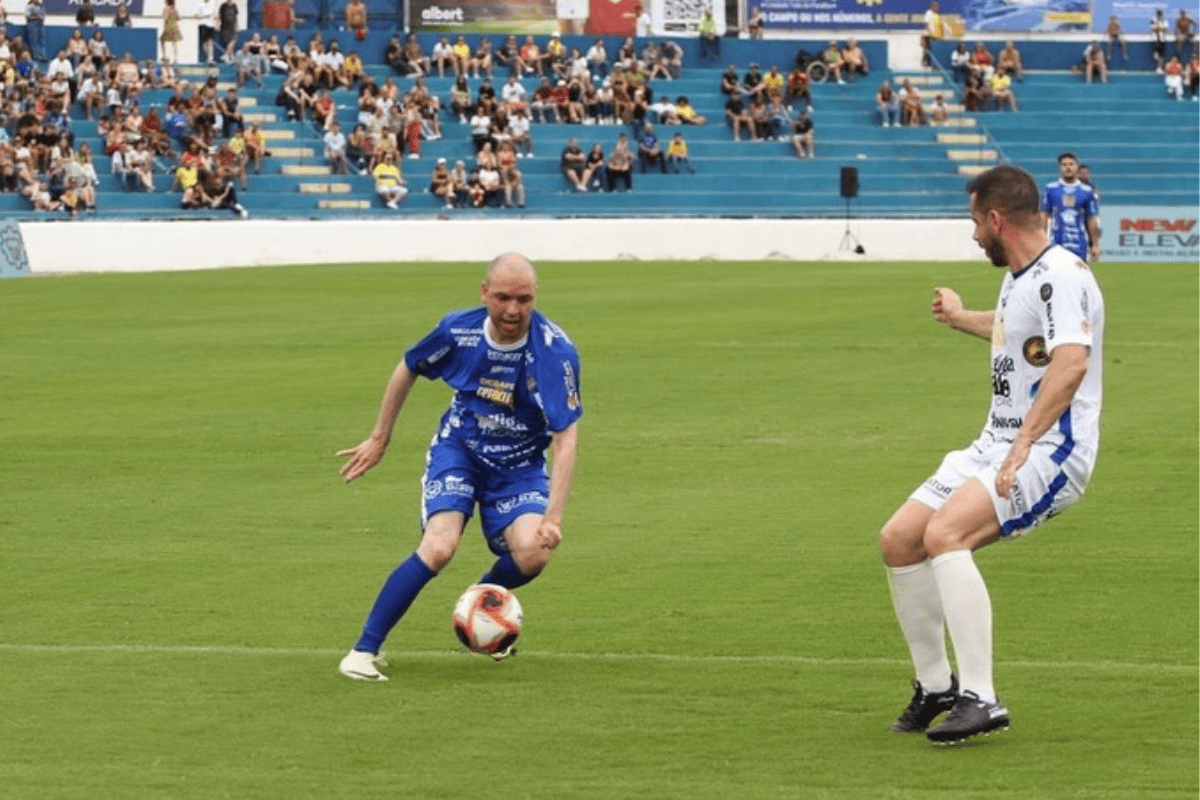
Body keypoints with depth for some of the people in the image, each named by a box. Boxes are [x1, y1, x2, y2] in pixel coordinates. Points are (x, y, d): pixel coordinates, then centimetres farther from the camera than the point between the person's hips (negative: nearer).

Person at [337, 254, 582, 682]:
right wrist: (379, 438, 10)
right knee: (439, 547, -26)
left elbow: (565, 437, -23)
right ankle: (363, 652, -18)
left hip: (520, 465, 0)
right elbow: (408, 369, 5)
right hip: (457, 450, 0)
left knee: (533, 555, -25)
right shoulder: (458, 330, -17)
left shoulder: (556, 351, -24)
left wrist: (553, 516, -32)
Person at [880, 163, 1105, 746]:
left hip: (1051, 451, -10)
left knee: (944, 533, -30)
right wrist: (962, 318, 54)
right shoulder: (1018, 278, 15)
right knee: (897, 541, 4)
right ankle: (935, 686, 19)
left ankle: (980, 699, -29)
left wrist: (1023, 445, -37)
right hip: (998, 446, 10)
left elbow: (1070, 364, -32)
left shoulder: (1061, 276, -16)